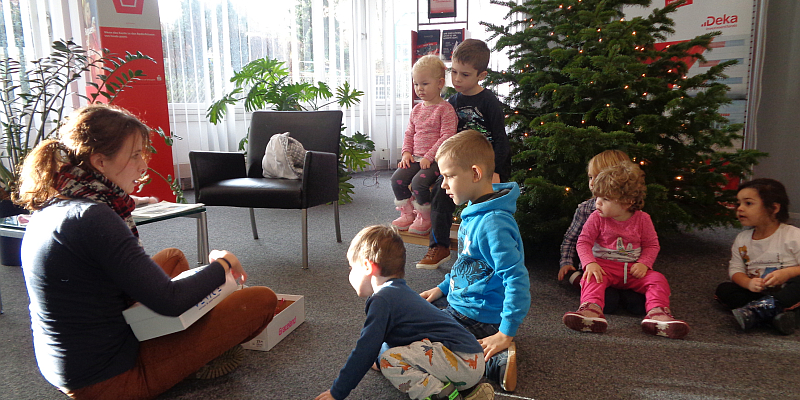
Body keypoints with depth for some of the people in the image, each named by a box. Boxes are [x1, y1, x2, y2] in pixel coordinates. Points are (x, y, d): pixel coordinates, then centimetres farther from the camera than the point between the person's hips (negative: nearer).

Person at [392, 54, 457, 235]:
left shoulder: (445, 109, -8)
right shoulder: (417, 109, 14)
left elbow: (447, 136, -15)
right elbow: (409, 133, 19)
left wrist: (429, 157, -19)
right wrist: (406, 152, 3)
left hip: (436, 159, -7)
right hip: (416, 157, 7)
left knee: (419, 181, -27)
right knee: (397, 178, -12)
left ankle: (425, 218, -5)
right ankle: (407, 214, 7)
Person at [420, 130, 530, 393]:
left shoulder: (492, 224, -29)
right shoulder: (473, 212, 3)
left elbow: (517, 280, -31)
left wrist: (506, 335, -28)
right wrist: (443, 287, 16)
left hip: (479, 318, -11)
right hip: (458, 300, 11)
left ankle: (494, 360, -16)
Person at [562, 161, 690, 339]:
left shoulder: (642, 219, -1)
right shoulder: (597, 218, -4)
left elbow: (652, 245, 6)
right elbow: (583, 242, -5)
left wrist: (644, 264, -13)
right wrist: (590, 263, -23)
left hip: (633, 269, 2)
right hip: (604, 266, -2)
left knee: (657, 279, -22)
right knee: (592, 278, -33)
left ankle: (657, 313, -32)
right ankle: (591, 309, -54)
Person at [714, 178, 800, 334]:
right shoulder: (742, 239, 6)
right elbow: (735, 269, 2)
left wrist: (787, 273, -29)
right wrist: (748, 283, -19)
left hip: (786, 292, -4)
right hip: (757, 292, 4)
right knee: (723, 289, -17)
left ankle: (758, 310, -48)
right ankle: (774, 314, -34)